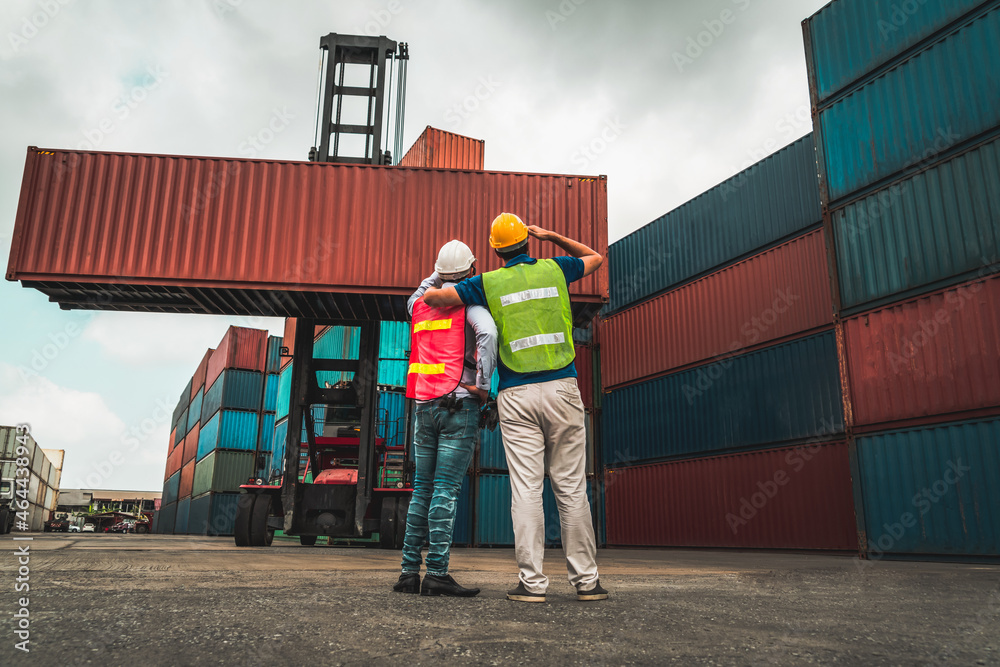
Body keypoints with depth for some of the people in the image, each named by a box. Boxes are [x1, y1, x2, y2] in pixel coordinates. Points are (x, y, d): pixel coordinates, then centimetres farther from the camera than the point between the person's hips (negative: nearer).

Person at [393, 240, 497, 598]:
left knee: (422, 489, 9)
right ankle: (437, 573, -8)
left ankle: (409, 571, 8)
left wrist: (442, 274, 34)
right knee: (446, 489, -7)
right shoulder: (468, 302, -1)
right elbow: (487, 332, -21)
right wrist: (483, 385, -15)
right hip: (459, 405, -5)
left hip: (424, 406, 5)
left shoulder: (418, 303, 15)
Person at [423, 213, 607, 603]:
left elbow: (432, 297, -2)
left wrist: (435, 300, 22)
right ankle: (586, 580, 11)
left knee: (526, 490, 0)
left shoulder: (489, 283, 4)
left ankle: (532, 582, 1)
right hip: (561, 388, 1)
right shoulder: (554, 270, 9)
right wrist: (551, 237, 30)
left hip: (516, 396, -1)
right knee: (571, 488, 5)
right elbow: (595, 258, 28)